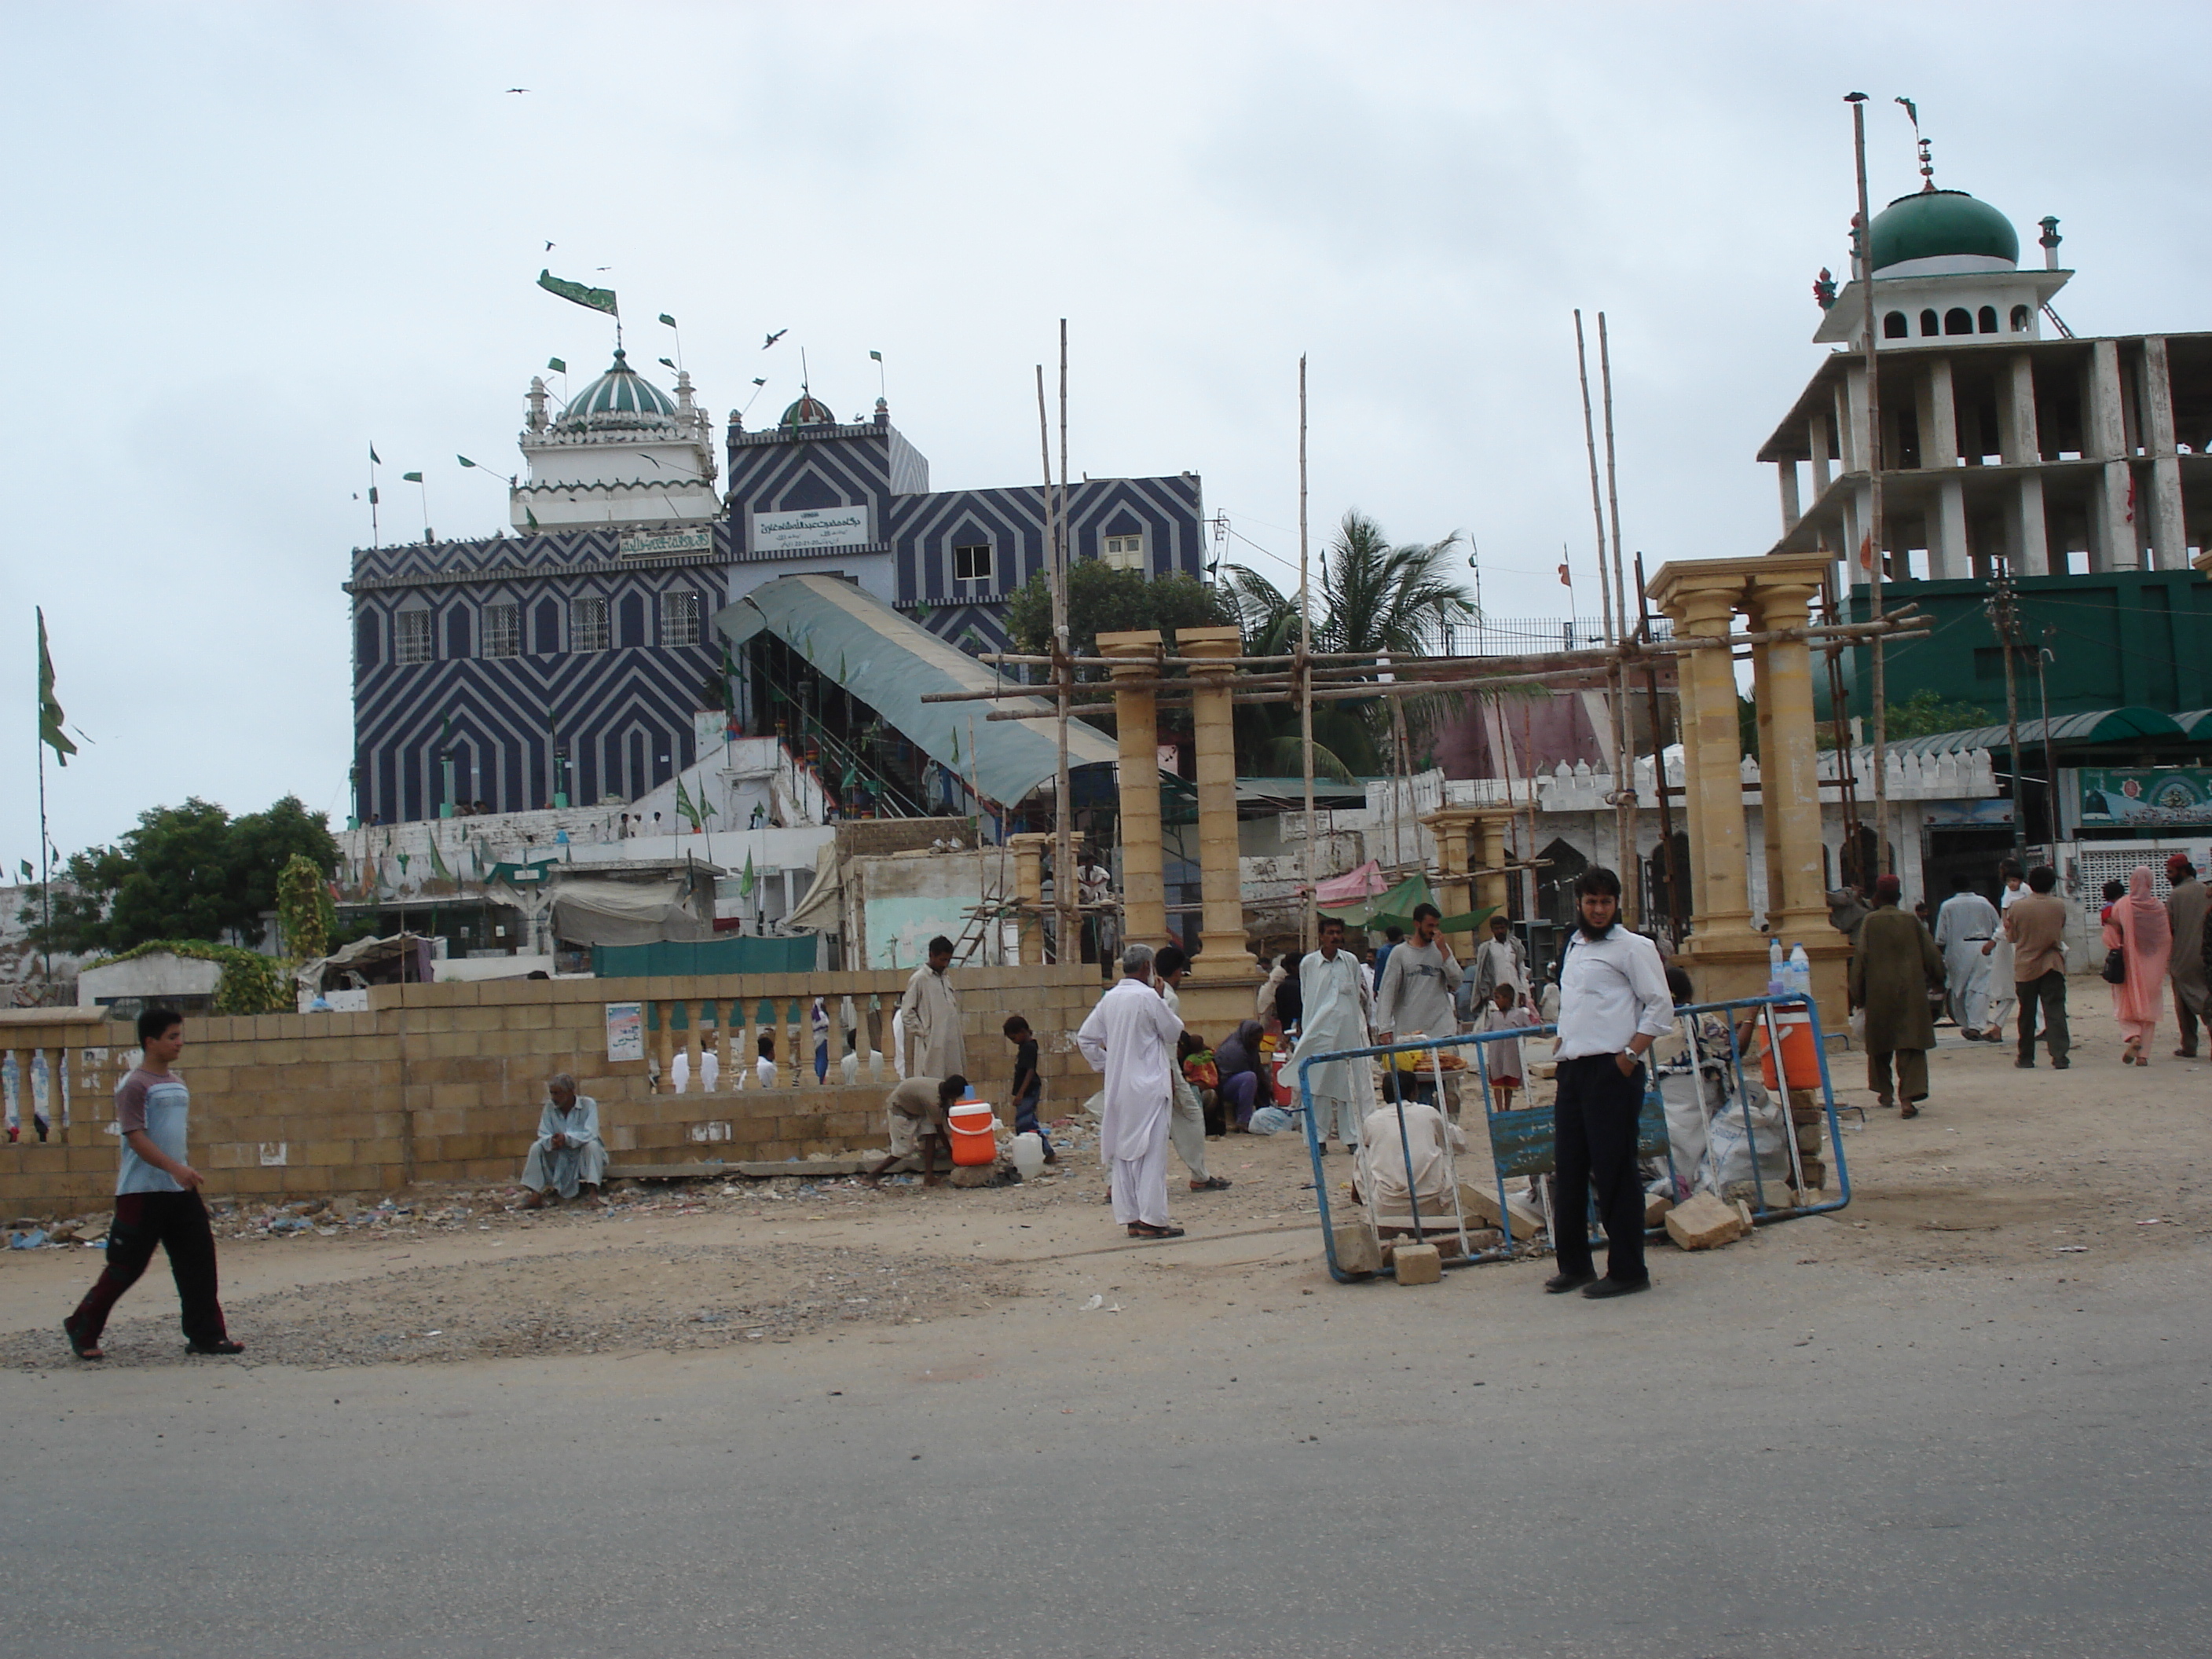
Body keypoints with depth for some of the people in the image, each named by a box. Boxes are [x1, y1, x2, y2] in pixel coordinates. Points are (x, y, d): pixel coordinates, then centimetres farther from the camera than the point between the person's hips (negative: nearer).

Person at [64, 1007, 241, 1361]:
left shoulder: (178, 1083, 13)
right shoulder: (135, 1085, -11)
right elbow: (135, 1137, -19)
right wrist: (175, 1168, -28)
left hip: (181, 1191, 7)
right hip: (142, 1193, -7)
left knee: (199, 1260, 2)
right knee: (126, 1266, 0)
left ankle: (206, 1335, 7)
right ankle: (81, 1329, 18)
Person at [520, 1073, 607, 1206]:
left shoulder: (588, 1104, -13)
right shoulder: (549, 1107, -3)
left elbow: (590, 1134, -24)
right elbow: (543, 1135, -8)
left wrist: (567, 1138, -39)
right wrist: (551, 1141, -33)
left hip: (584, 1156, -3)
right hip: (560, 1159, 3)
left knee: (592, 1145, -32)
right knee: (536, 1147, -16)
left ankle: (594, 1194, -38)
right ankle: (536, 1196, -22)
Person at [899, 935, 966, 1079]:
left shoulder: (945, 980, 18)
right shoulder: (919, 979, -5)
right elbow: (907, 1011, -7)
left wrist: (960, 1037, 14)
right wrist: (922, 1033, -12)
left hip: (952, 1044, 7)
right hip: (931, 1045, -7)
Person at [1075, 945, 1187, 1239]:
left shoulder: (1109, 999, 7)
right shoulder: (1147, 997, -12)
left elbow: (1085, 1038, 11)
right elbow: (1173, 1031, -2)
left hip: (1117, 1087, 7)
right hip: (1148, 1086, -7)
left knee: (1122, 1152, 9)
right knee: (1151, 1152, -3)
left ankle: (1131, 1218, 13)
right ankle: (1152, 1220, -4)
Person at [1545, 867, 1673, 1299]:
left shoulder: (1634, 947, -3)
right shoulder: (1573, 946, 19)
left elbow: (1661, 1008, -8)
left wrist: (1630, 1054, -15)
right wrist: (1563, 1041, 15)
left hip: (1612, 1070, -7)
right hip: (1572, 1069, 8)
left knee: (1614, 1171, -5)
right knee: (1568, 1169, 10)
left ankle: (1627, 1270, 2)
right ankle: (1574, 1264, 22)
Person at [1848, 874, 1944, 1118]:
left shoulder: (1870, 922, -3)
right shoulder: (1912, 920, 2)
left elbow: (1860, 960, -5)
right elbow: (1932, 954, 6)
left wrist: (1858, 996, 2)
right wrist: (1937, 980, 24)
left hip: (1879, 992, 0)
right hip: (1911, 992, 0)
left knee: (1880, 1043, 17)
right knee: (1911, 1045, -3)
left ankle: (1884, 1092, 28)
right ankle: (1909, 1098, -16)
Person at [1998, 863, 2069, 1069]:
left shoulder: (2017, 906, -9)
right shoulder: (2059, 906, -5)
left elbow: (2011, 937, 1)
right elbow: (2061, 931, 11)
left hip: (2025, 967, 0)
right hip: (2052, 965, 0)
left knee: (2027, 1014, 11)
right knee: (2055, 1012, -3)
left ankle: (2026, 1058, 17)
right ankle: (2059, 1057, -14)